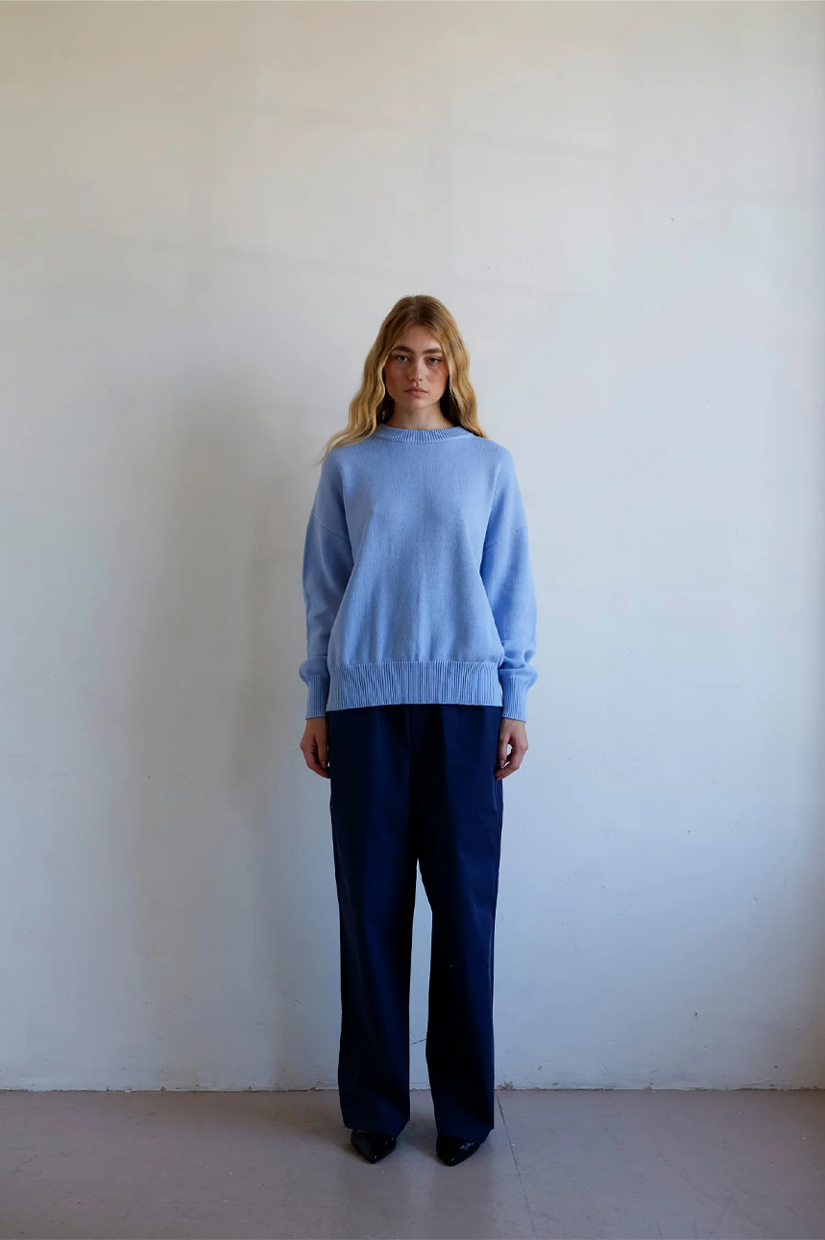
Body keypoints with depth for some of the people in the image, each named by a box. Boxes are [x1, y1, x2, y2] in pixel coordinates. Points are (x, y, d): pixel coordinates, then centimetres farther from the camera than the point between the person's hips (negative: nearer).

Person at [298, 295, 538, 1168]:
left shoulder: (488, 464, 10)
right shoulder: (347, 465, 10)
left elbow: (511, 589, 9)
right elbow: (323, 589, 10)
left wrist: (515, 704, 3)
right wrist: (317, 706, 6)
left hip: (463, 701, 0)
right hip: (366, 703, 1)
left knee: (464, 905, 3)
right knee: (371, 905, 4)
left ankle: (464, 1106, 20)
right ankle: (374, 1104, 20)